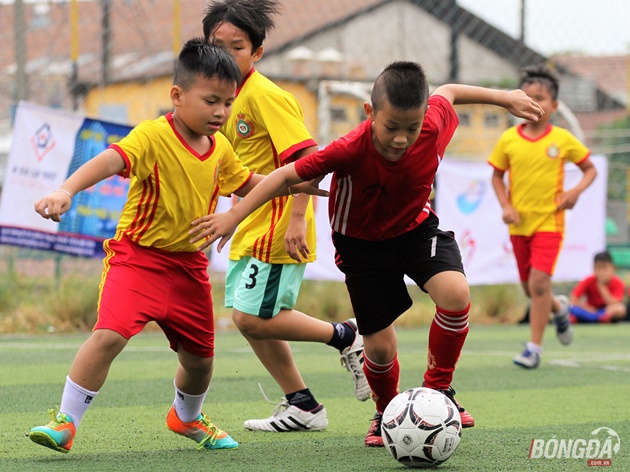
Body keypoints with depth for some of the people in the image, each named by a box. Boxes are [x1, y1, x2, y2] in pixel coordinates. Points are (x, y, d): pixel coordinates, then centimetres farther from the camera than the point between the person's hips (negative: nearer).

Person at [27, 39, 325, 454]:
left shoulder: (220, 149, 3)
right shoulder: (152, 137, -20)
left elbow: (245, 183, 24)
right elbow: (109, 161, -37)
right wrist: (66, 190, -54)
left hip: (188, 263, 6)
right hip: (138, 255, -6)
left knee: (199, 355, 15)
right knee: (110, 334, -25)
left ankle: (187, 417, 47)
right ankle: (66, 423, -15)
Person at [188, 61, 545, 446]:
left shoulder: (433, 126, -25)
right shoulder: (350, 151, -35)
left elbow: (447, 93, -1)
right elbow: (288, 175, -25)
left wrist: (505, 98, 9)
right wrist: (233, 217, -24)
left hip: (416, 227, 2)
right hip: (362, 243, -2)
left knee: (455, 294, -26)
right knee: (380, 346, -2)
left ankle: (438, 389, -3)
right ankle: (387, 411, 32)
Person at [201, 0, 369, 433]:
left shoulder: (263, 94, -16)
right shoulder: (233, 97, 11)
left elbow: (308, 156, -22)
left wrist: (297, 219, -27)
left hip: (278, 228, -9)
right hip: (252, 229, 9)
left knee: (252, 319, -12)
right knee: (250, 318, 10)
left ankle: (347, 337, 4)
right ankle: (302, 406, 19)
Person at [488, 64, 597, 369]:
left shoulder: (563, 139, -5)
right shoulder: (508, 140, -2)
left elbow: (590, 169, 6)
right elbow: (497, 175, 10)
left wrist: (577, 190, -13)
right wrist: (505, 206, -5)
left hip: (549, 221, -3)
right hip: (519, 223, 3)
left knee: (539, 281, -16)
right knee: (530, 287, 11)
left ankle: (534, 347, -8)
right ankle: (559, 308, 45)